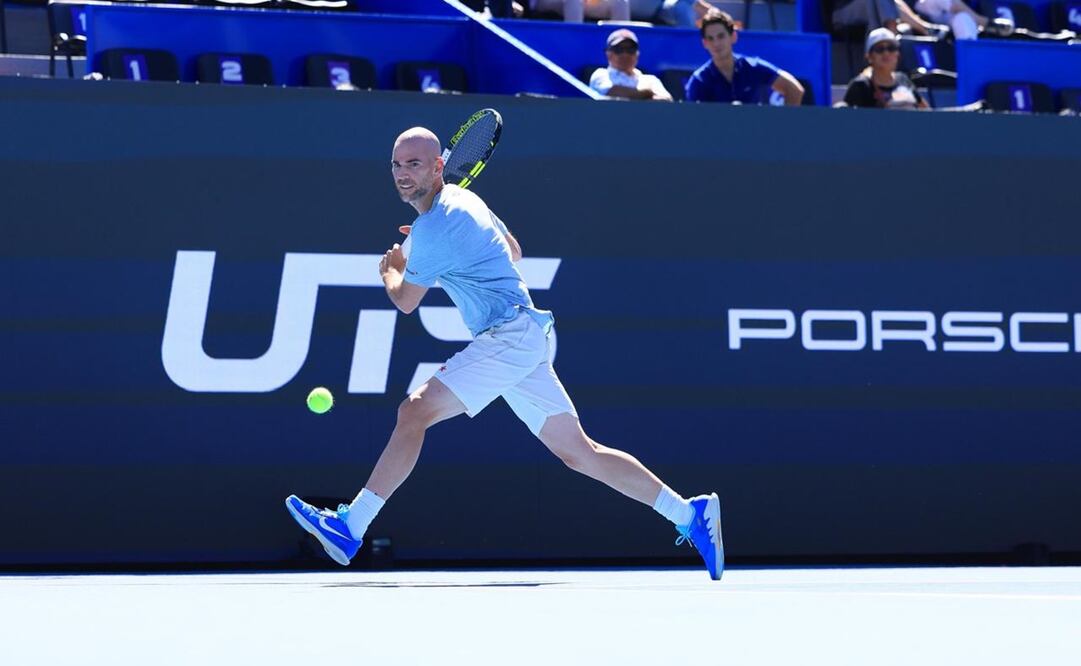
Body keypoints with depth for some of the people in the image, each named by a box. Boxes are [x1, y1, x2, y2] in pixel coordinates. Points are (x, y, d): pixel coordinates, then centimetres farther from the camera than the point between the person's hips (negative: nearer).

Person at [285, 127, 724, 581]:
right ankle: (690, 514, 11)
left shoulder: (433, 228, -13)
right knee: (579, 453, 10)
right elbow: (513, 251, 32)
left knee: (415, 411, -16)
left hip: (509, 335, -10)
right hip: (526, 338, 10)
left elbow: (405, 302, -1)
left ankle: (350, 528, -21)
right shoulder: (464, 199, 16)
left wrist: (389, 269, 22)